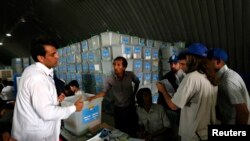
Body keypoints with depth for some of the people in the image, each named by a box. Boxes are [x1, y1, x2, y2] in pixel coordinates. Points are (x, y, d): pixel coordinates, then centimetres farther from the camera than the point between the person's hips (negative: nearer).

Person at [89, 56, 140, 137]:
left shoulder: (130, 75, -13)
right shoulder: (110, 80, -16)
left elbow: (137, 82, 7)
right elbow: (104, 92, -16)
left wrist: (134, 94, 5)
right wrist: (93, 97, -32)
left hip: (131, 107, 1)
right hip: (118, 109, -1)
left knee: (133, 129, 16)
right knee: (120, 131, 13)